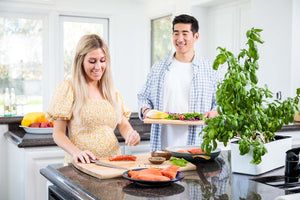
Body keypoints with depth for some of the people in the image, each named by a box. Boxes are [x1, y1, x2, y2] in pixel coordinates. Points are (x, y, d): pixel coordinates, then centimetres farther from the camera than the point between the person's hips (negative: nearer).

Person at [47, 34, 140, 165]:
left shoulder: (112, 91, 16)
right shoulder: (68, 88, 0)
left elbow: (124, 125, 15)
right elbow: (58, 134, -2)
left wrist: (131, 134, -8)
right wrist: (76, 152, -19)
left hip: (113, 163, 4)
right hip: (82, 164, -4)